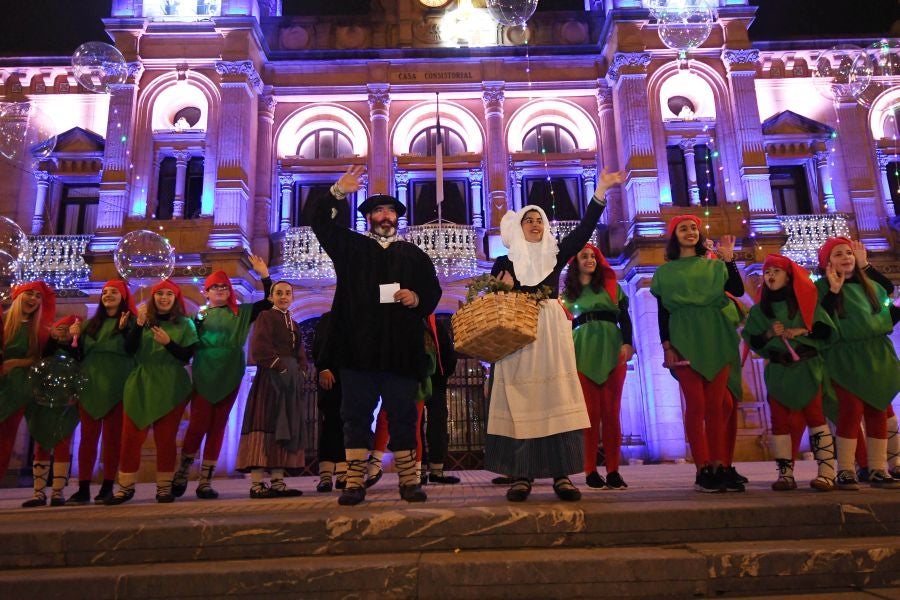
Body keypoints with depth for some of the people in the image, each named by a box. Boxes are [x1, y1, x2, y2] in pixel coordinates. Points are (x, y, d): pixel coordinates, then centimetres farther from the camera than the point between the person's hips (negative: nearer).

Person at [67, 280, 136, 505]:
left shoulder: (130, 322, 3)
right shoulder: (90, 323, 17)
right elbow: (79, 354, 17)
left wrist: (124, 329, -22)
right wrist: (75, 337, 0)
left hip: (116, 386, -4)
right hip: (90, 384, 4)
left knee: (112, 437, -1)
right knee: (88, 437, 3)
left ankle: (107, 487, 4)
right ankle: (83, 489, 7)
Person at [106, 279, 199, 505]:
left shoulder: (185, 324, 4)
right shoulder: (143, 320, 8)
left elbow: (187, 356, -4)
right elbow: (129, 349, -5)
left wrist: (168, 343, -18)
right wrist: (139, 324, -16)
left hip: (171, 388, -2)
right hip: (140, 385, 2)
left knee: (166, 438, 3)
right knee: (131, 437, 0)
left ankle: (164, 487, 11)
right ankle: (126, 486, 11)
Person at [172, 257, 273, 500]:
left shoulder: (241, 312, 11)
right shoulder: (200, 315, 9)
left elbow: (269, 302, 6)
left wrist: (264, 275, -1)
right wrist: (197, 322, -12)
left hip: (230, 376, 2)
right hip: (204, 375, -1)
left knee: (218, 427, 4)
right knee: (198, 424, -6)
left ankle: (205, 482, 9)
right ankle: (181, 474, 13)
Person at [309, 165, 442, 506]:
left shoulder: (414, 255, 17)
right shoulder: (349, 246, 16)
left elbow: (434, 291, 13)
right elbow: (318, 218, 10)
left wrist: (418, 299, -9)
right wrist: (338, 193, -4)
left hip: (401, 348, 0)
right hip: (358, 346, 0)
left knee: (403, 416, 3)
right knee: (356, 414, 2)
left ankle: (409, 481, 10)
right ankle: (355, 482, 7)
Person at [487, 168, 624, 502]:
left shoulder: (555, 254, 14)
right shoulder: (504, 263, 12)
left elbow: (584, 229, 4)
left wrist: (601, 189, -2)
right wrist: (501, 289, -11)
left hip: (551, 333, 1)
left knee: (555, 400, -5)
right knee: (520, 403, -5)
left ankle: (562, 476, -4)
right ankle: (521, 477, -3)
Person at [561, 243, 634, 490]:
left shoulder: (611, 285, 15)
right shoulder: (568, 292, 16)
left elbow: (625, 317, 7)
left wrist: (627, 342, -8)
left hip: (611, 349, 0)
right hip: (582, 351, 0)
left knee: (611, 412, -3)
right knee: (590, 412, -4)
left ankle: (613, 471, 0)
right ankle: (590, 471, 1)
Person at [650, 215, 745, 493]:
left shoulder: (715, 266, 16)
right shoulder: (665, 271, 10)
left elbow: (738, 290, 0)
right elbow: (662, 312, 4)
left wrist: (728, 258, -2)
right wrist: (666, 346, -6)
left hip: (715, 338, 3)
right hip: (684, 340, -2)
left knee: (716, 405, 2)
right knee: (696, 404, -7)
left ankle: (719, 467, 6)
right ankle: (703, 470, -4)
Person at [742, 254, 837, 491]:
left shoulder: (805, 300, 5)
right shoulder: (759, 309, 9)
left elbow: (827, 330, 1)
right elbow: (752, 341, 4)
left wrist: (803, 331, -14)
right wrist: (769, 334, -12)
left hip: (807, 367, -2)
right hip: (777, 371, 2)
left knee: (814, 416, -6)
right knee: (780, 421, 0)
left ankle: (826, 472, -3)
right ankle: (785, 474, 3)